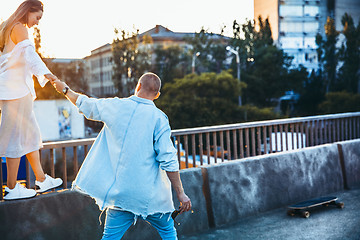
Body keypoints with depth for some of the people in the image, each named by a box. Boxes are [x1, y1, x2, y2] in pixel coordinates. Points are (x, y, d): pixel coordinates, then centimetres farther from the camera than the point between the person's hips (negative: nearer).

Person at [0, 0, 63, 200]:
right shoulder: (19, 28, -10)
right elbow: (30, 53, -28)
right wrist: (45, 73, -43)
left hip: (17, 90, 10)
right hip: (16, 90, -10)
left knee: (31, 134, 13)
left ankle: (42, 180, 20)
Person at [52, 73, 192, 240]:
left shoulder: (115, 106, 0)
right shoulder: (158, 118, -9)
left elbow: (85, 104, 17)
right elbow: (168, 160, -13)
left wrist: (65, 89, 36)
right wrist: (181, 194, -8)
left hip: (121, 193, 2)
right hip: (151, 195, -2)